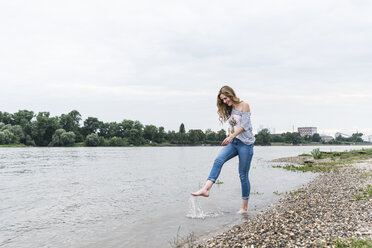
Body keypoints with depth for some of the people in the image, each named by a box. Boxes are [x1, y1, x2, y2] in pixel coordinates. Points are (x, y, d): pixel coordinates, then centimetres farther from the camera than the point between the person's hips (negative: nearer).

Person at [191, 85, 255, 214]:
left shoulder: (244, 105, -3)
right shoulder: (230, 109, 18)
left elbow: (244, 125, -12)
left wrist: (231, 137, -20)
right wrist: (230, 138, 10)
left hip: (245, 143, -6)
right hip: (233, 142, 6)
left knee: (243, 175, -3)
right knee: (218, 160, -21)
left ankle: (244, 208, 6)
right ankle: (206, 189, -33)